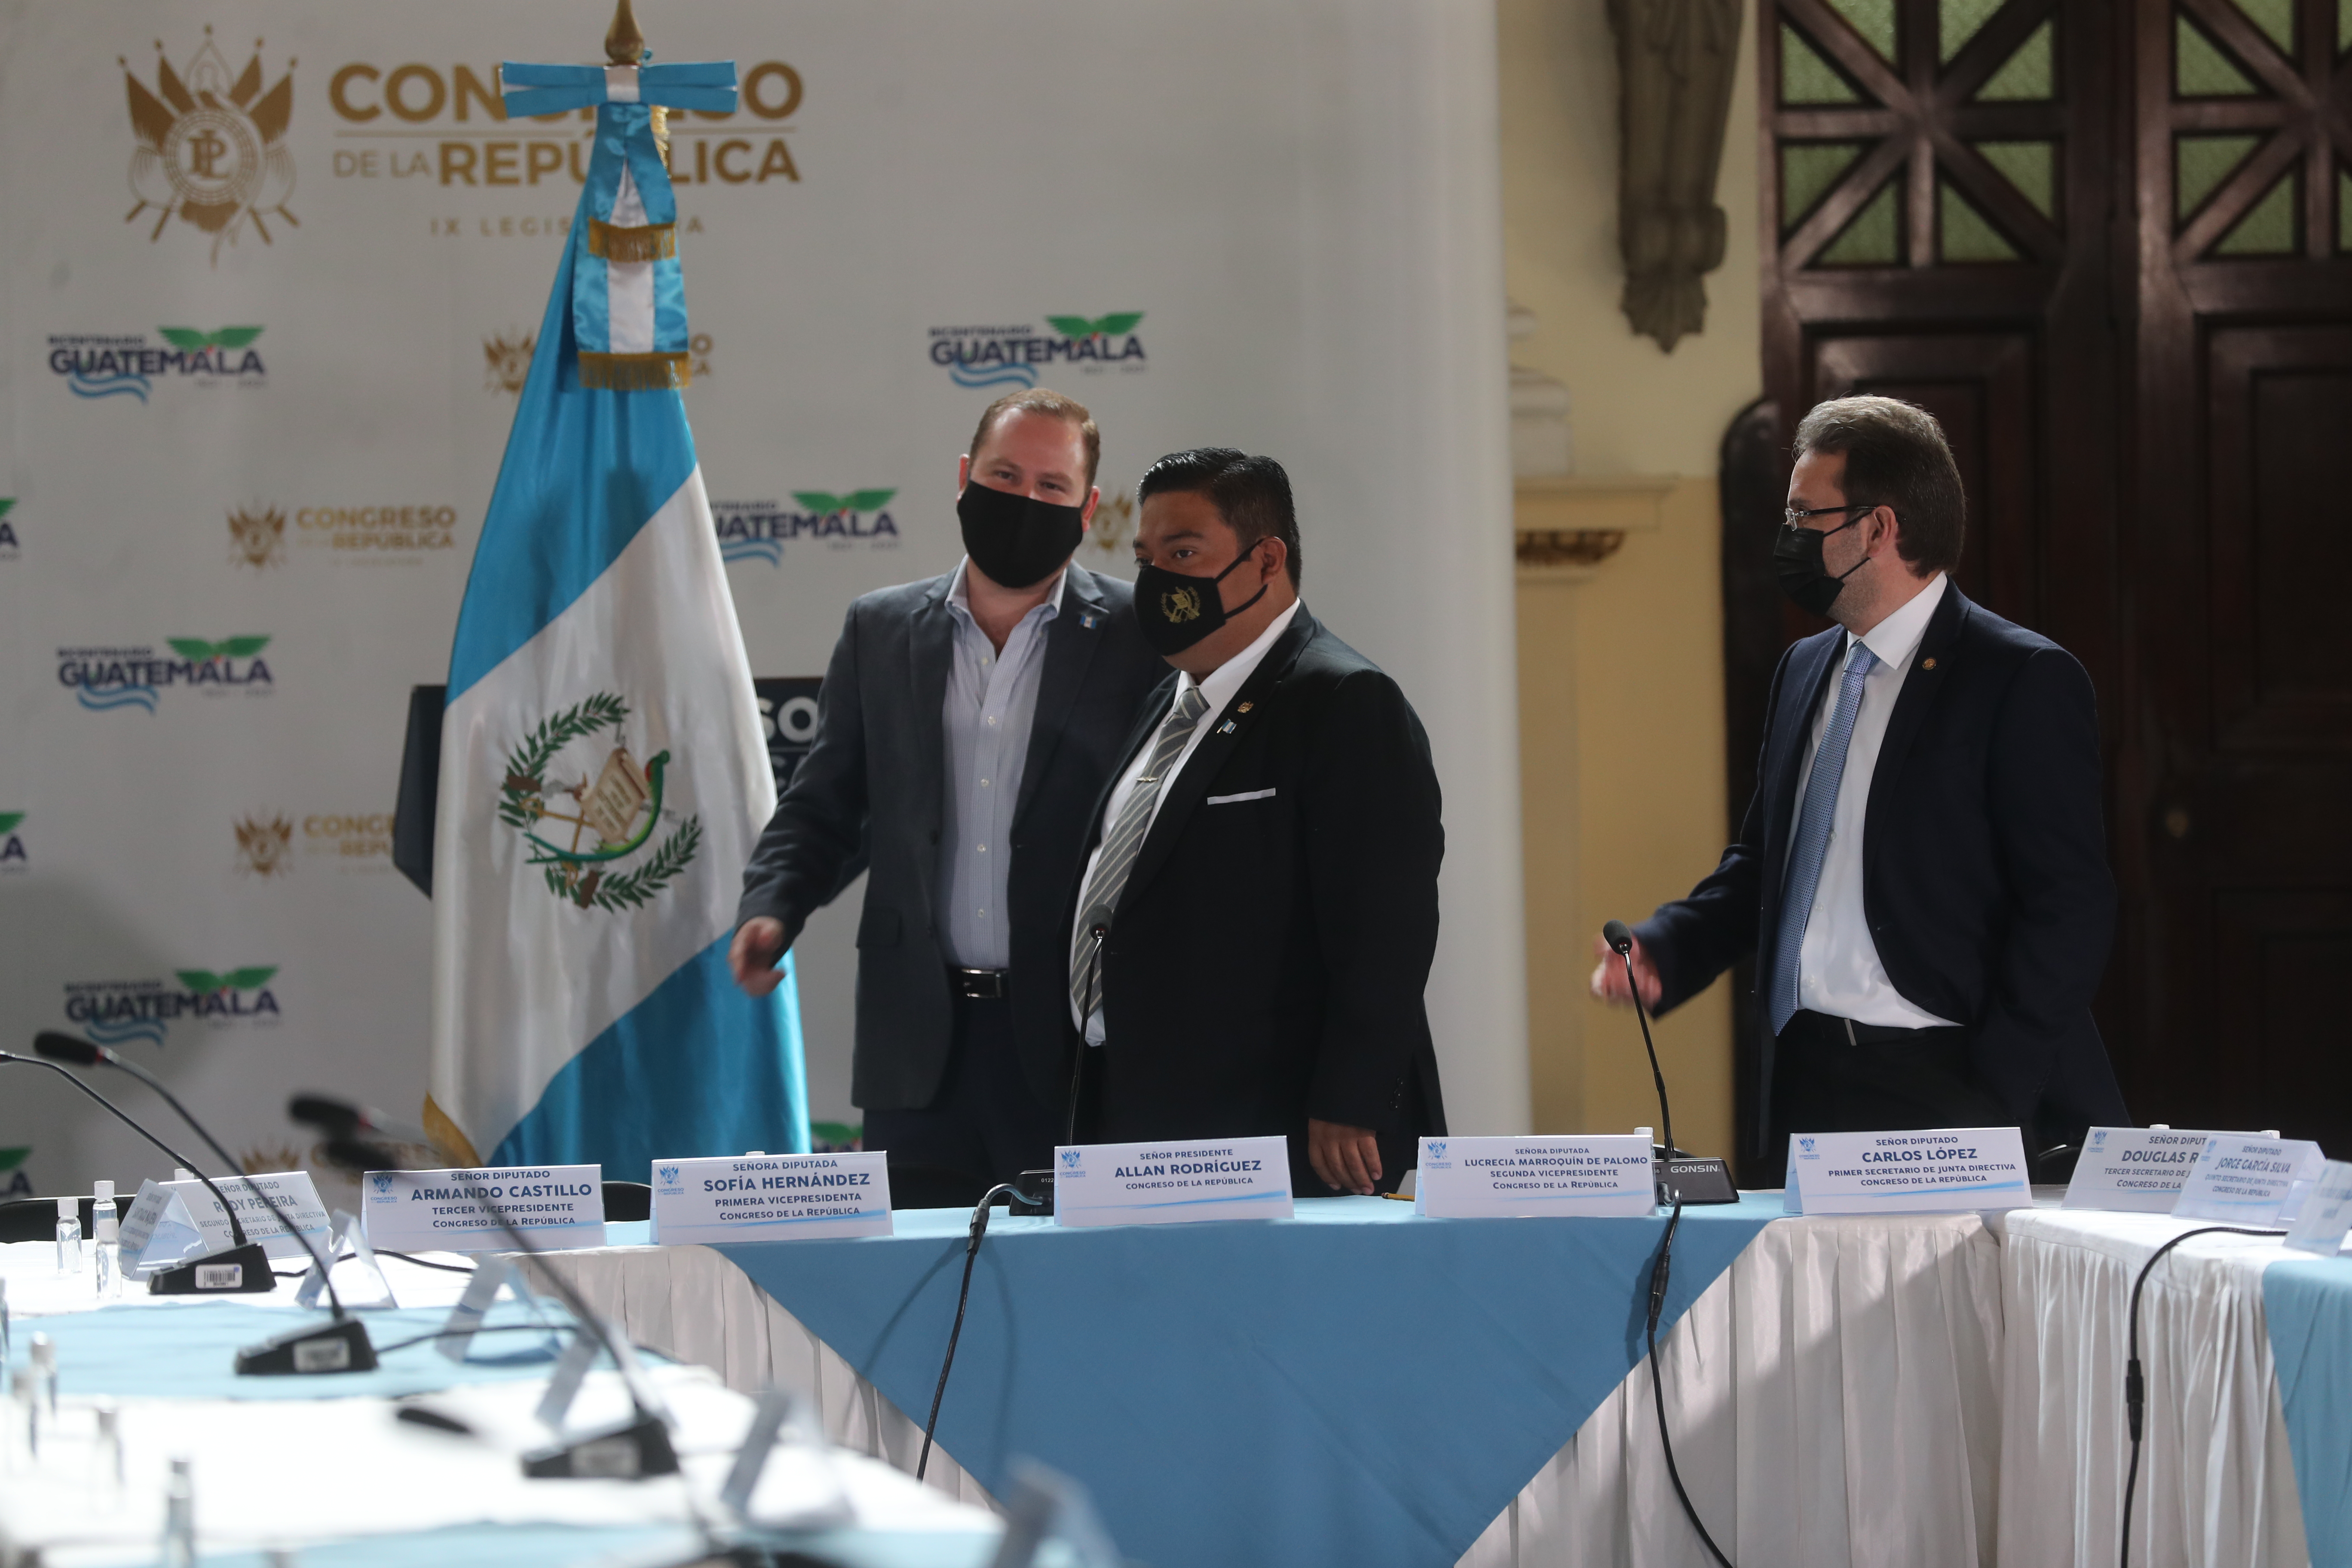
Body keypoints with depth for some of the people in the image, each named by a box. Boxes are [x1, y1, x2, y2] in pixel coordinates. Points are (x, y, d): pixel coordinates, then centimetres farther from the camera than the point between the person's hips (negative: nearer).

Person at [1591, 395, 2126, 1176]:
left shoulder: (2024, 681, -7)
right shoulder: (1805, 671, 17)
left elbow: (2068, 907, -11)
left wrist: (1993, 1102, -17)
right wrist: (1662, 950, 6)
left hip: (1943, 1085, -6)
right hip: (1807, 1082, 6)